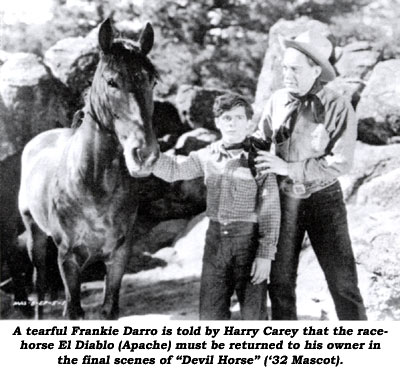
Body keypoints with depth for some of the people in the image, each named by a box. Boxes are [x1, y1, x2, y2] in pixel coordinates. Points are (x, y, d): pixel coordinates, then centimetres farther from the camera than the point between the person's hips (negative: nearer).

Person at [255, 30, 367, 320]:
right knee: (280, 281, 10)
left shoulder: (339, 108, -14)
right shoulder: (277, 101, -3)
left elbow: (340, 164, -19)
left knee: (343, 282, -1)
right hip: (284, 199, 3)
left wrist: (289, 168, -23)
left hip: (323, 199, -3)